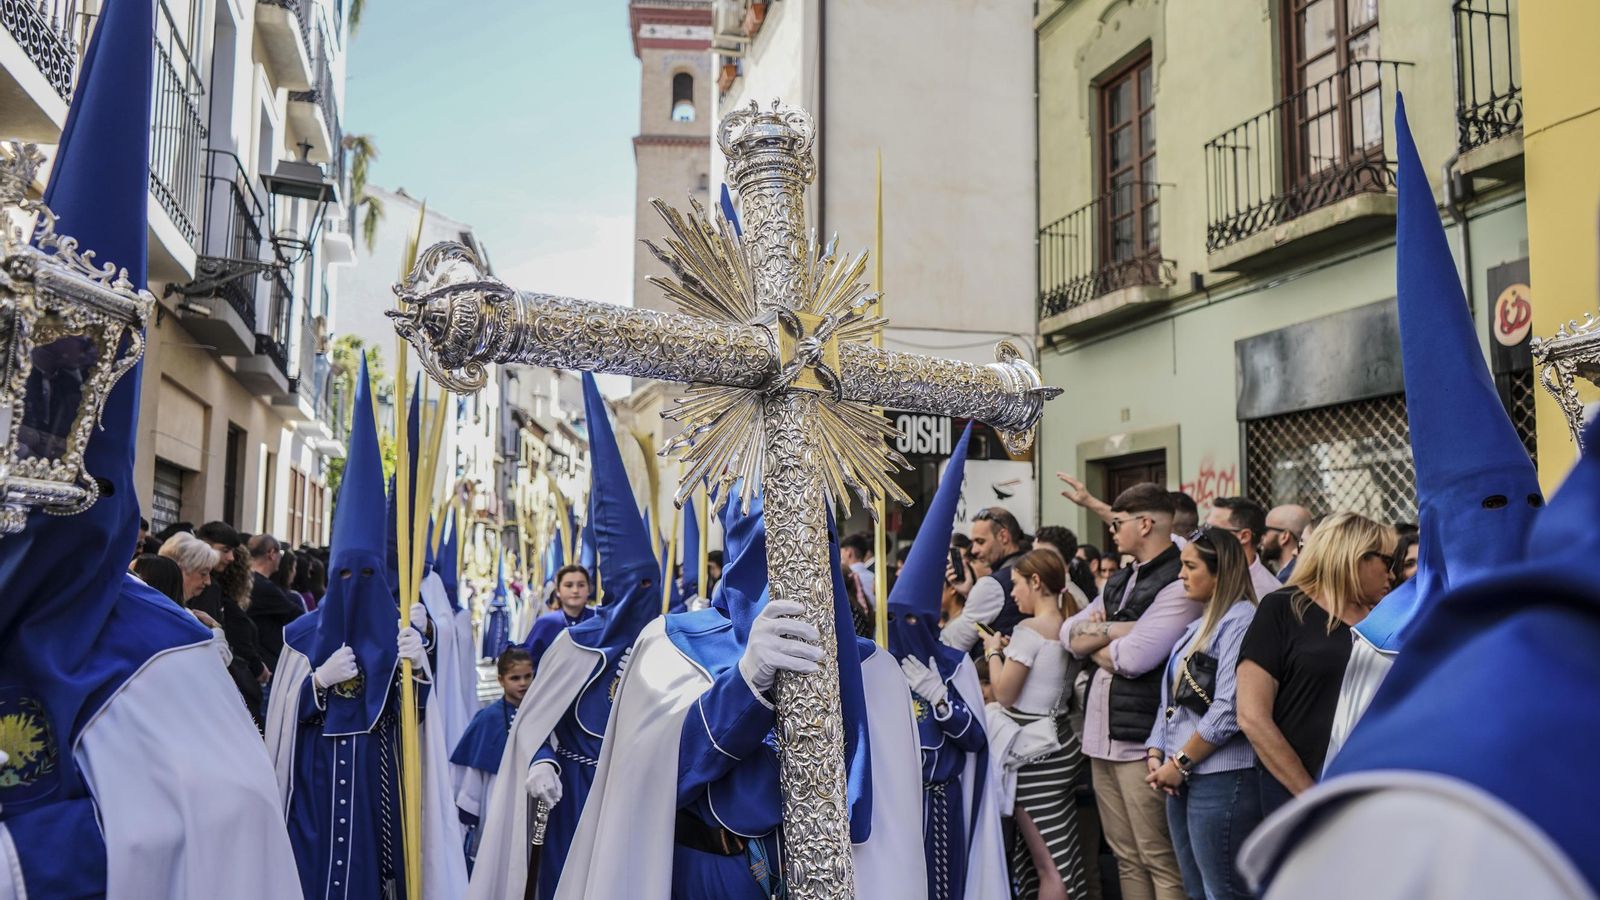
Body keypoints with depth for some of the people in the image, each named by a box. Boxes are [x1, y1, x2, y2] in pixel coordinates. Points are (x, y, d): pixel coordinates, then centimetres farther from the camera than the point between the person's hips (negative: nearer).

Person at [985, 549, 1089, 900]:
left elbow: (1004, 694, -14)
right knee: (1060, 855, 13)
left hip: (1032, 749, -9)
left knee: (1046, 863, -4)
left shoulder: (1029, 629, -16)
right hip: (1058, 742, 9)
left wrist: (994, 651, -1)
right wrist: (1009, 650, 16)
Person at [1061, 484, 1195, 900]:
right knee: (1126, 857, 14)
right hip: (1101, 733, 8)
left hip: (1142, 738, -8)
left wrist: (1095, 639, -1)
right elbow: (1069, 633, 7)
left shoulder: (1178, 584, -12)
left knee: (1160, 861, -1)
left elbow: (1133, 658, -20)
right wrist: (1115, 630, -10)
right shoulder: (1118, 581, 16)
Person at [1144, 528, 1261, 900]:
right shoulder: (1198, 625, 16)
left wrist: (1180, 763, -13)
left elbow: (1229, 708, -20)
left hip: (1221, 780, -9)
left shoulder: (1240, 621, -12)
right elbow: (1171, 697, 17)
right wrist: (1156, 755, 5)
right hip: (1183, 780, 9)